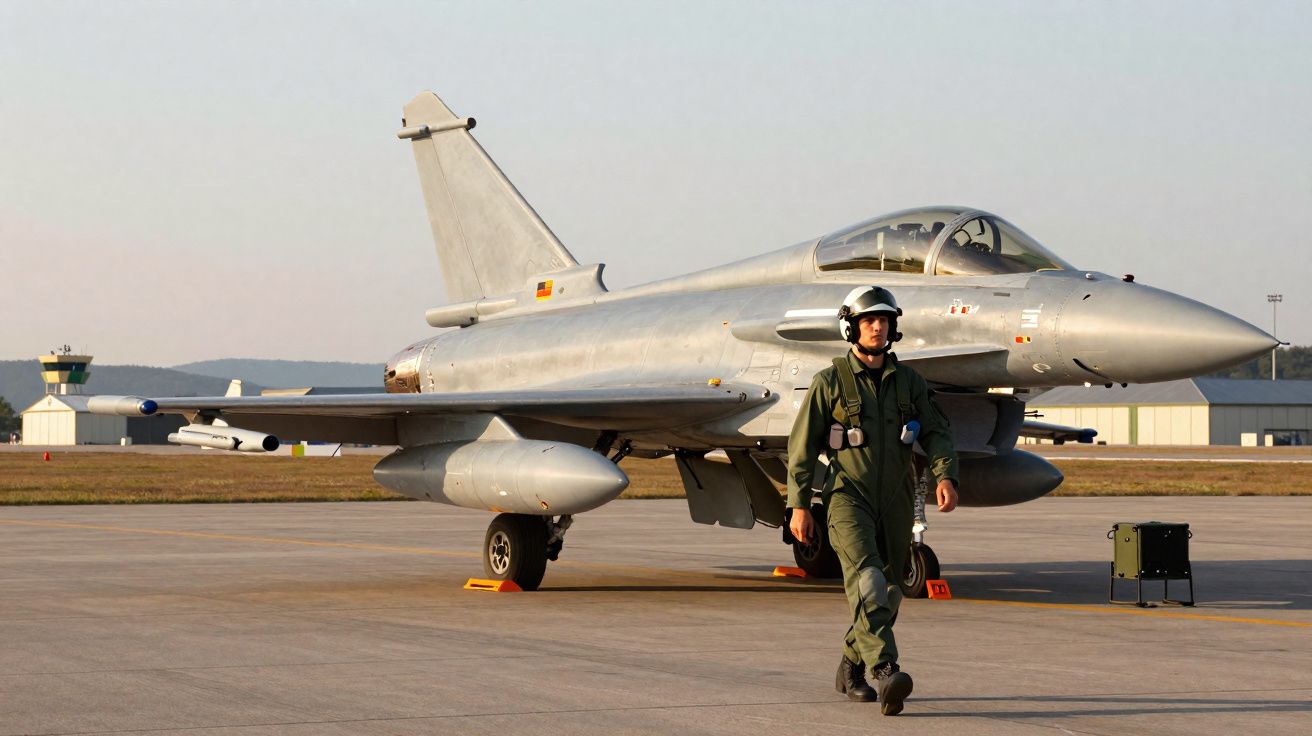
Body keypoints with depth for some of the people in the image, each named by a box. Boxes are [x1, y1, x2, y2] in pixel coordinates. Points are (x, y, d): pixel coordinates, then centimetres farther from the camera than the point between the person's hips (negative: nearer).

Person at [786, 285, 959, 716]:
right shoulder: (830, 382, 0)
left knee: (887, 592, 9)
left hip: (895, 503, 5)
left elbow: (936, 433, 4)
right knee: (866, 579, -23)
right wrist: (798, 506, -4)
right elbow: (802, 446, 1)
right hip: (848, 497, -5)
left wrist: (945, 476, -15)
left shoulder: (908, 382, 10)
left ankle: (851, 669, 29)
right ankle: (885, 673, -35)